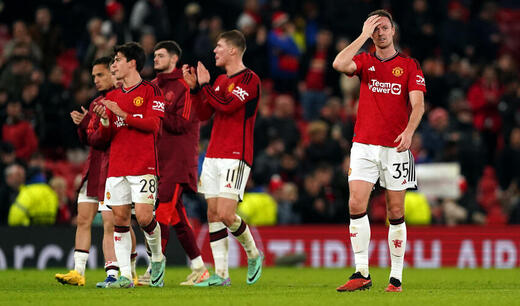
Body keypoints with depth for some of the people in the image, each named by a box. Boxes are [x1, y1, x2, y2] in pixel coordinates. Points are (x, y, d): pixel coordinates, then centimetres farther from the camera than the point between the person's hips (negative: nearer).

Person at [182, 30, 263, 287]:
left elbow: (227, 105, -21)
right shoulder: (219, 81, 17)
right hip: (213, 155, 8)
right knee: (213, 214, 2)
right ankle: (221, 274, 4)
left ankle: (253, 255, 10)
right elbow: (203, 113, 17)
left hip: (236, 157, -8)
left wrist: (204, 84, -10)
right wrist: (194, 87, 5)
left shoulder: (249, 79, -8)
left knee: (226, 214, -15)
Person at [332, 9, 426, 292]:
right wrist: (364, 35, -9)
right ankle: (362, 273, -7)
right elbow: (339, 64, -12)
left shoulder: (409, 65, 5)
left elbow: (418, 103, -5)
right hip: (363, 145, 1)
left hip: (395, 147, -1)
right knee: (356, 205, -11)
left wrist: (409, 131, -22)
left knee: (395, 213, 1)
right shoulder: (365, 61, 9)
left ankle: (396, 277, 8)